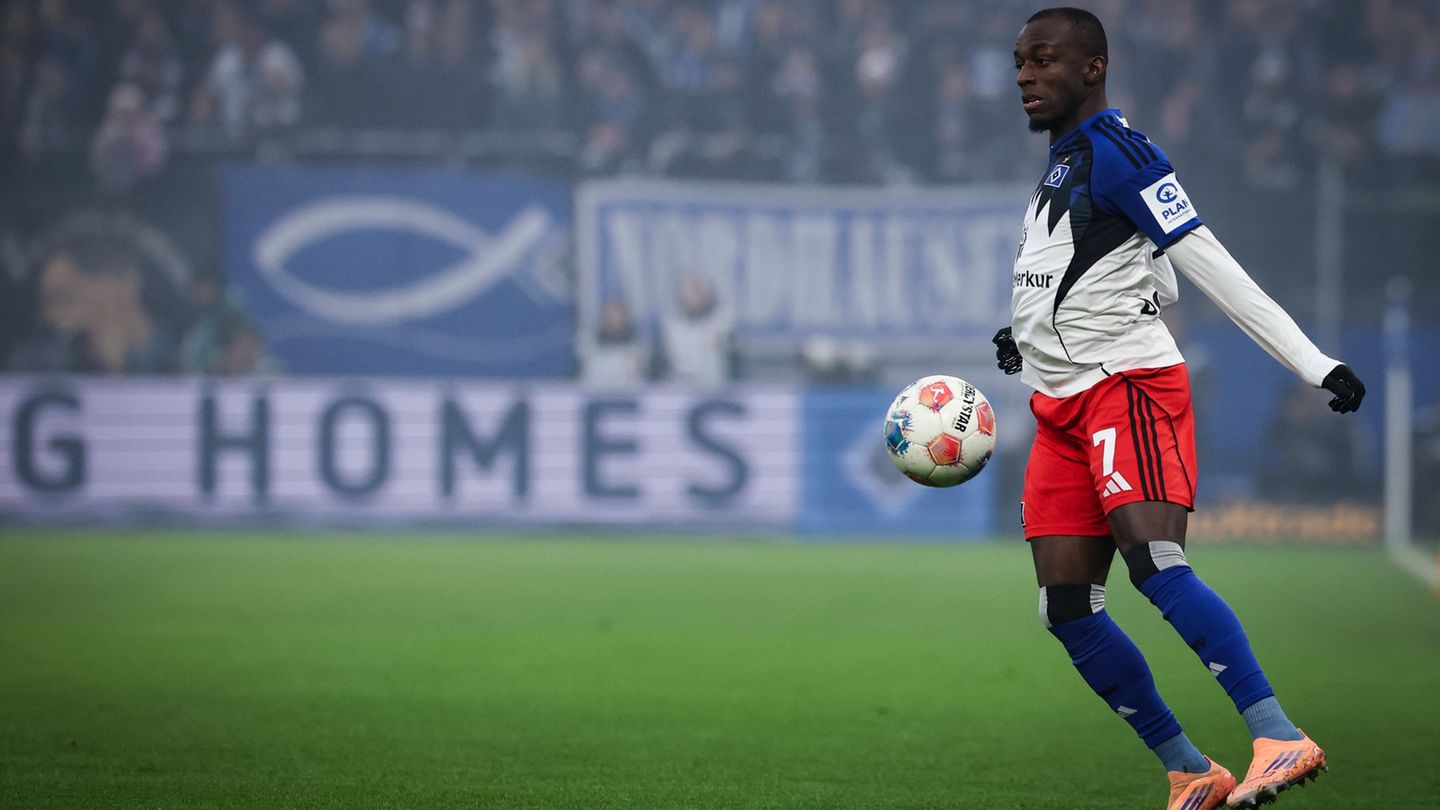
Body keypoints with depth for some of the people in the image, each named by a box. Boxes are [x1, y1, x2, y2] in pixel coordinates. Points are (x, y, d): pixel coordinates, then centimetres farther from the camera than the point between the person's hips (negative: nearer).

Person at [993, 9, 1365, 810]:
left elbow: (1209, 264, -15)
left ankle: (1280, 737, -34)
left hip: (1128, 383, -9)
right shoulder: (1058, 165, 19)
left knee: (1155, 561, -28)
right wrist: (1030, 329, 33)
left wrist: (1314, 362, -19)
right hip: (1061, 408, 9)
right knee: (1068, 608, -1)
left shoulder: (1115, 150, -9)